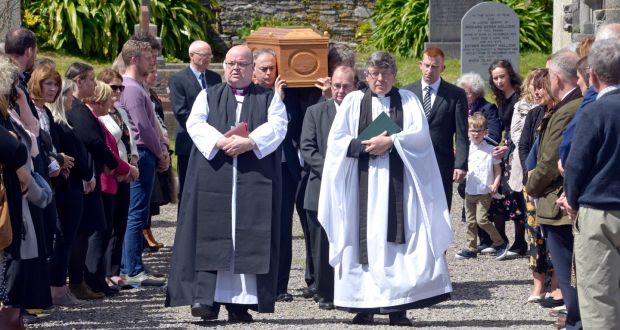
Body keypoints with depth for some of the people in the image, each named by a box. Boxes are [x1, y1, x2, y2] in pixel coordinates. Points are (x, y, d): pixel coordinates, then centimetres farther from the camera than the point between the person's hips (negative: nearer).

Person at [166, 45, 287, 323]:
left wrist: (249, 142, -18)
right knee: (212, 236, -7)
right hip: (214, 175, 0)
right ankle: (206, 297, -11)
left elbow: (277, 126, -2)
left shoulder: (269, 98, 14)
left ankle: (241, 302, -4)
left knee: (249, 237, -4)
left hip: (255, 178, 0)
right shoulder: (208, 96, 16)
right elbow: (195, 123, 1)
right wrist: (221, 142, -16)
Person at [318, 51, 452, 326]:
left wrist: (390, 142, -14)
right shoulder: (353, 102, 10)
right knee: (365, 239, -2)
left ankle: (397, 306, -6)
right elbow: (337, 140, 1)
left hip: (398, 183, 0)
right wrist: (366, 147, -12)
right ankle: (364, 306, 0)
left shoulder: (408, 100, 11)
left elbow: (420, 133, -3)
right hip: (363, 182, 0)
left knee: (398, 241, -6)